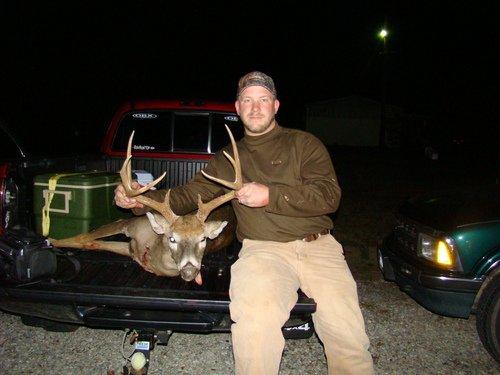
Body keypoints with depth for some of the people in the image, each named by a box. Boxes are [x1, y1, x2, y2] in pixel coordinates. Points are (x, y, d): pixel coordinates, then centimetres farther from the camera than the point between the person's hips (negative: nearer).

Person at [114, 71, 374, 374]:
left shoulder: (304, 143, 11)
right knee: (254, 323, -31)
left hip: (317, 245, 0)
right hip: (262, 249, 0)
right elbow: (190, 194, 19)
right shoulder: (226, 159, 21)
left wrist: (271, 195, -12)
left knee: (347, 334, -16)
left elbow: (329, 195, -1)